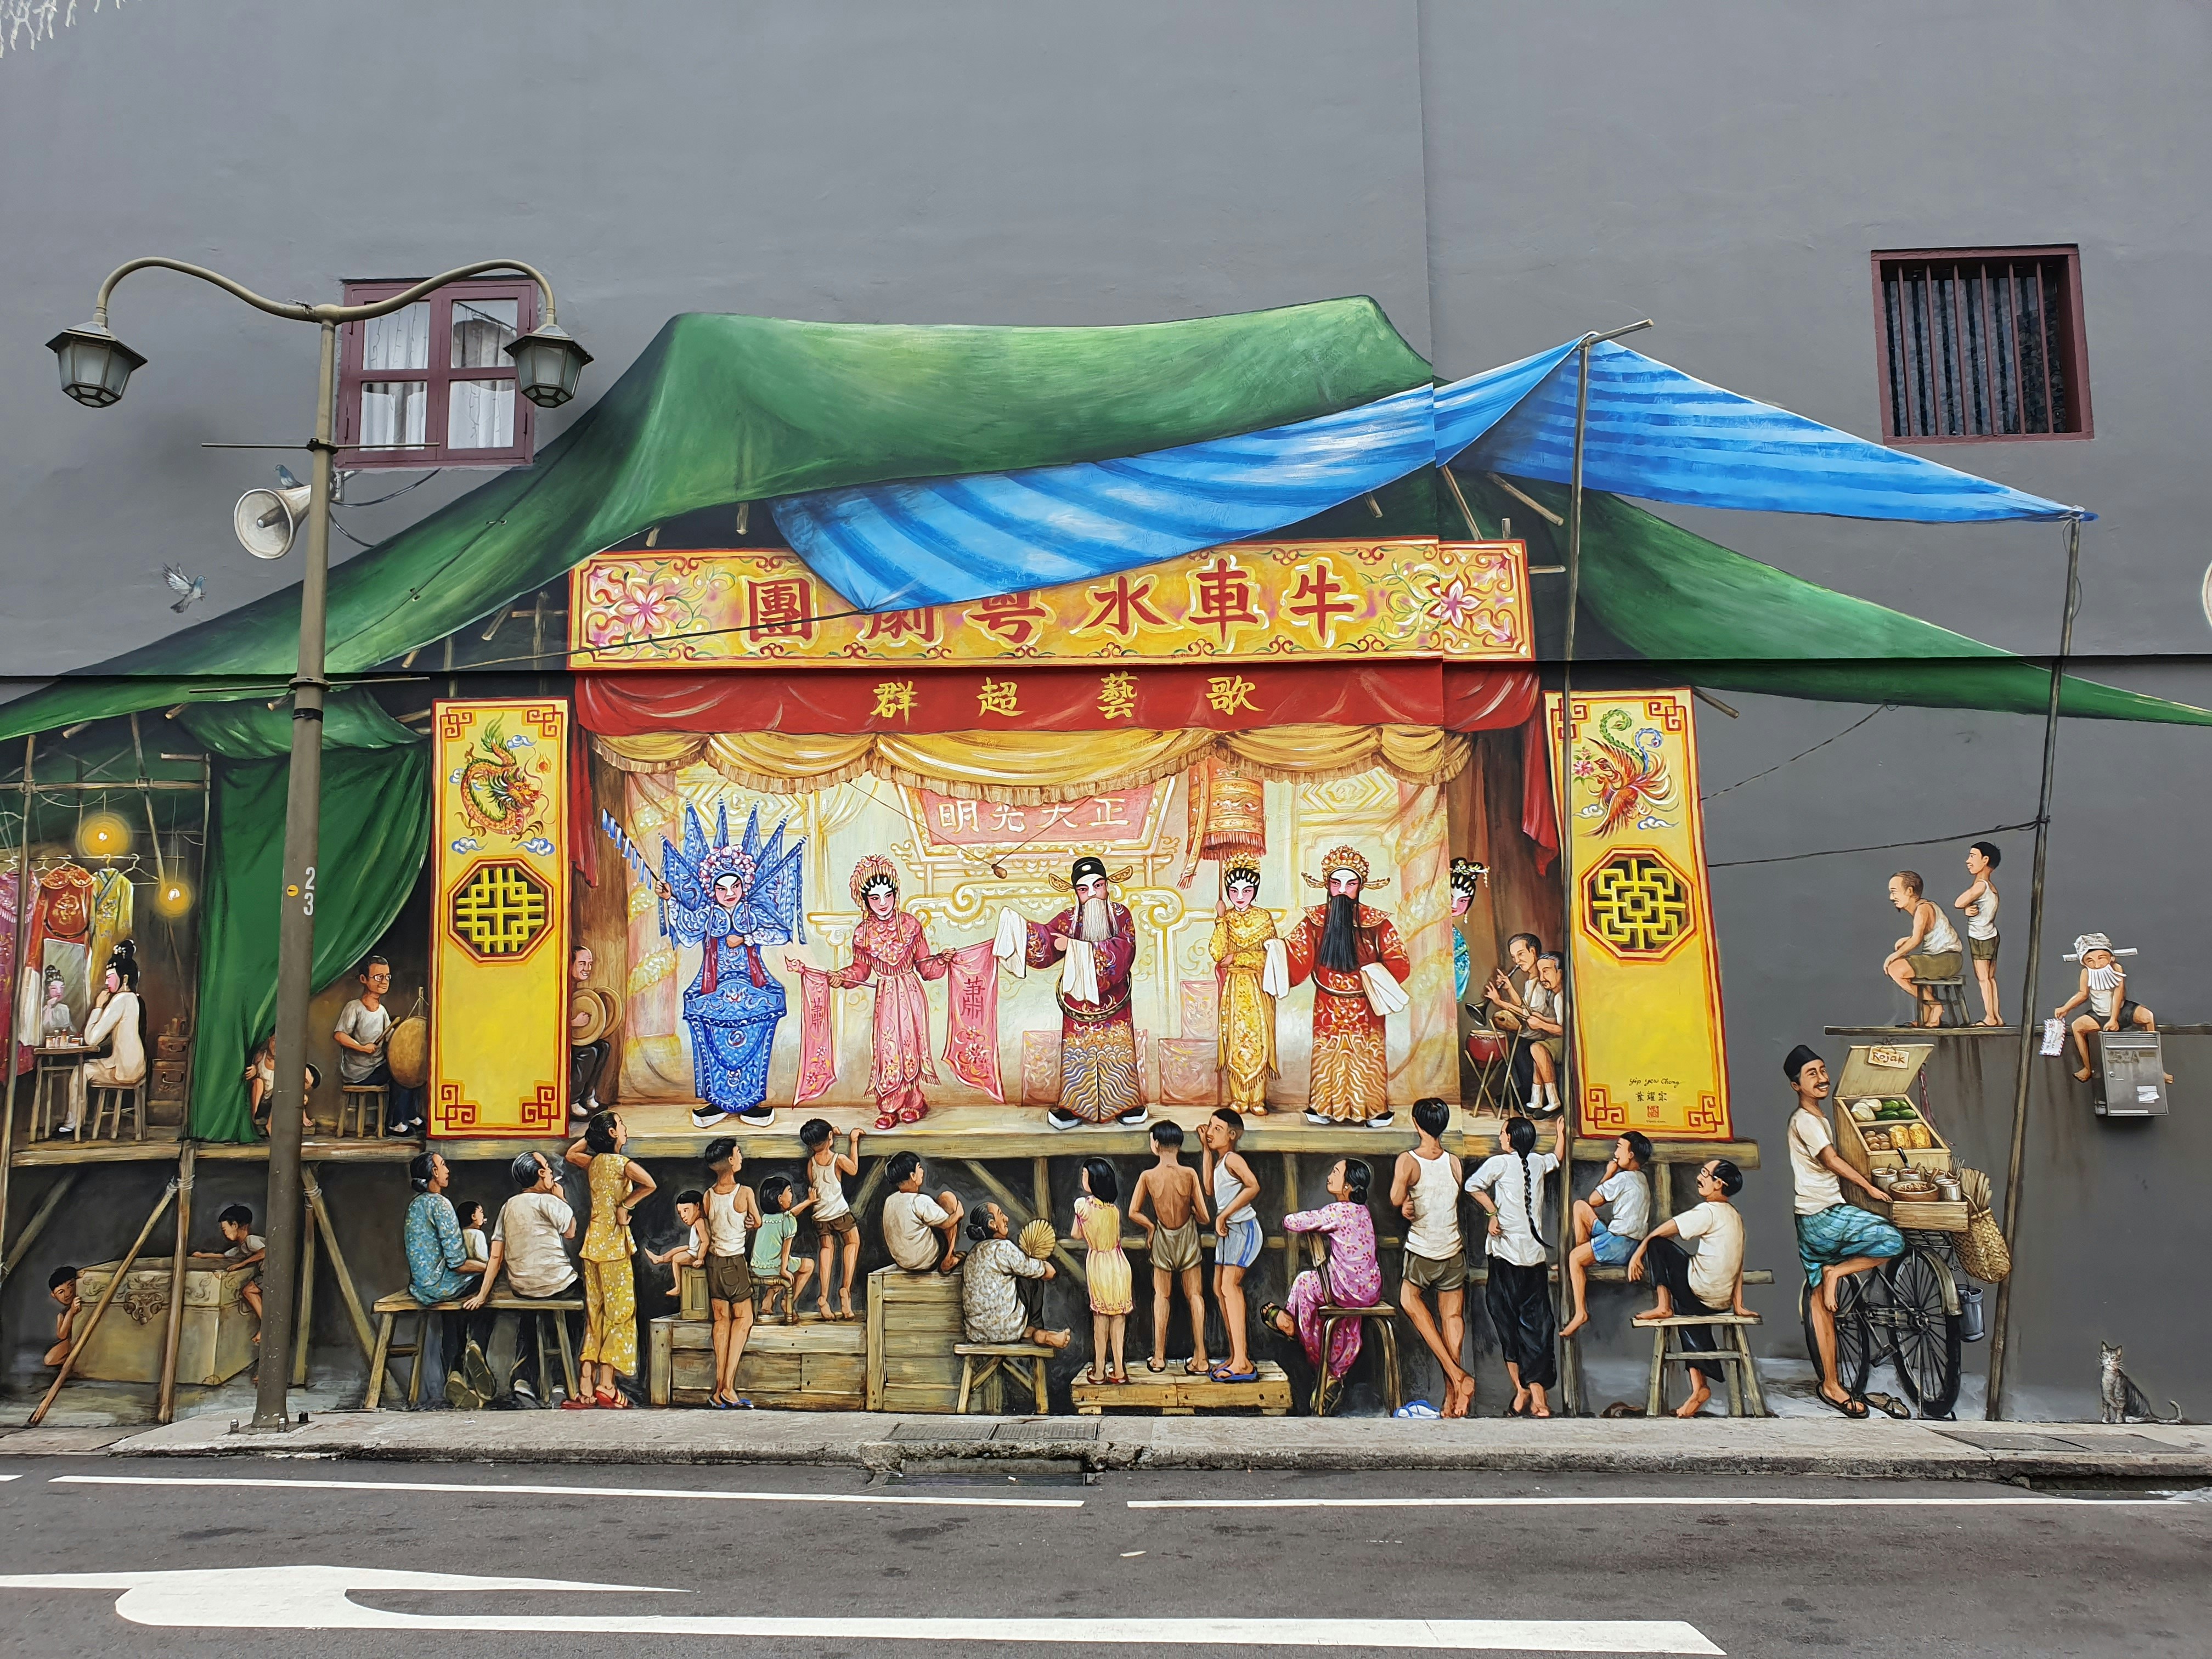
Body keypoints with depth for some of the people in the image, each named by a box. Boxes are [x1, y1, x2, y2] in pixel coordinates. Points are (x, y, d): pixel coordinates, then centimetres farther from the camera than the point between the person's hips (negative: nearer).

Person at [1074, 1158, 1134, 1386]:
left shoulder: (1083, 1204, -12)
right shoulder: (1114, 1209, 0)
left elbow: (1077, 1235, 0)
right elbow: (1117, 1238, 10)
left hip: (1097, 1264, -3)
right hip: (1119, 1263, 3)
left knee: (1101, 1317, 7)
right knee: (1118, 1316, 9)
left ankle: (1099, 1371, 11)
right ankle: (1118, 1370, 12)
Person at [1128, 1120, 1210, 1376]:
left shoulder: (1148, 1176, -14)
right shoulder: (1189, 1174, -15)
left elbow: (1134, 1213, -11)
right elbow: (1203, 1217, -13)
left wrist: (1151, 1226, 5)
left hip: (1162, 1239, 0)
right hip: (1188, 1239, 0)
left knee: (1162, 1297, 15)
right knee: (1194, 1296, 8)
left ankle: (1159, 1357, 15)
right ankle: (1200, 1359, 5)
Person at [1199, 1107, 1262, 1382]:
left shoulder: (1232, 1158, -14)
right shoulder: (1219, 1159, 14)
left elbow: (1253, 1186, -27)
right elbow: (1209, 1187, 6)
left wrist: (1224, 1215, -20)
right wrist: (1206, 1149, 9)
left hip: (1242, 1228, -10)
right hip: (1228, 1231, 10)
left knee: (1229, 1287, -18)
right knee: (1220, 1289, 11)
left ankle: (1242, 1362, -23)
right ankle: (1235, 1356, 18)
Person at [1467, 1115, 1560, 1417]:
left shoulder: (1501, 1163, -5)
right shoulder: (1539, 1162, 9)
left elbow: (1474, 1184, -21)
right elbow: (1557, 1157, 33)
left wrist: (1493, 1212, -13)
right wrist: (1560, 1134, 48)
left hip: (1507, 1254, -4)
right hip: (1536, 1254, 4)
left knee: (1507, 1320, 3)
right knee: (1536, 1324, 5)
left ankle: (1522, 1392, -2)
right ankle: (1538, 1397, 0)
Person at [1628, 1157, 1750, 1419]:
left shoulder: (1708, 1211, -11)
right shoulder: (1736, 1217, 16)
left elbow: (1662, 1230, -12)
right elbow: (1738, 1264, 16)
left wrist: (1639, 1253, 0)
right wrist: (1737, 1303, 16)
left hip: (1700, 1287, -9)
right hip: (1721, 1301, 9)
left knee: (1657, 1243, -2)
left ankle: (1663, 1306, -2)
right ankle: (1699, 1387, 17)